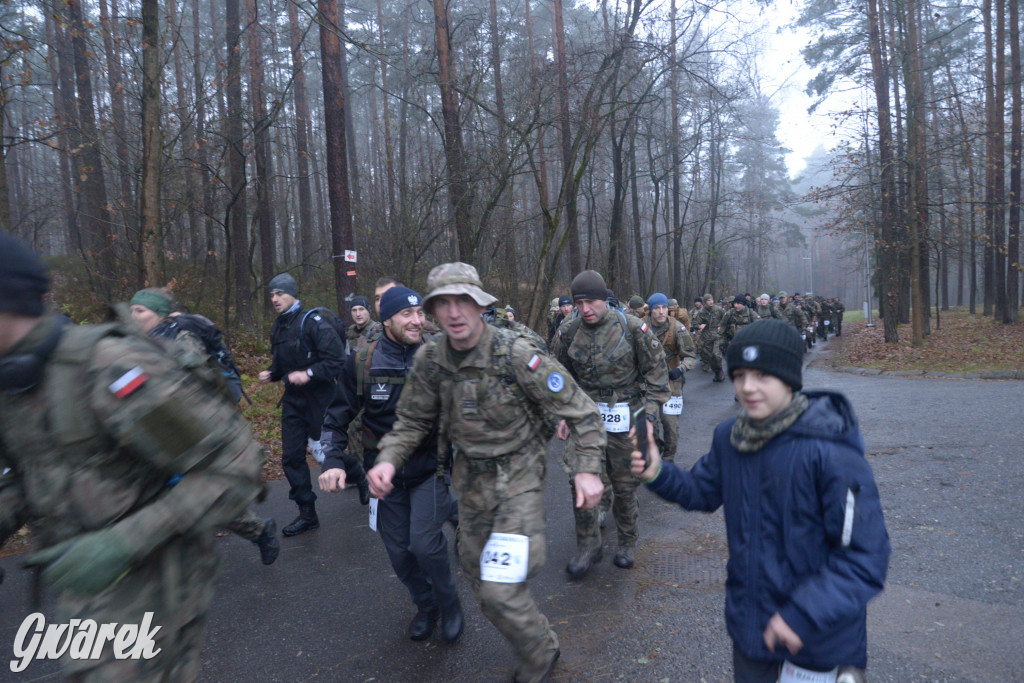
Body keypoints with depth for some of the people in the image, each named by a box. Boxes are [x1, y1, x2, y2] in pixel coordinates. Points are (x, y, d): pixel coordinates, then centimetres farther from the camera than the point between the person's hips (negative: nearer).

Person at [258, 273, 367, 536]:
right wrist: (271, 374, 2)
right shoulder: (278, 328, 10)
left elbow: (337, 359, -19)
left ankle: (360, 477, 34)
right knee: (291, 457, 6)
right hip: (293, 399, 7)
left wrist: (309, 374, -25)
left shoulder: (313, 322, -14)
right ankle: (307, 514, 18)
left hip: (319, 399, -7)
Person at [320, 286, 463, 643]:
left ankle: (449, 603, 16)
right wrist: (333, 460, -10)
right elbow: (338, 416, 1)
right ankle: (426, 605, 37)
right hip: (385, 472, 2)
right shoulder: (362, 362, -8)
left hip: (429, 467, -2)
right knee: (399, 552, 9)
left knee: (424, 542, -14)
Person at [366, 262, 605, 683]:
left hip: (518, 477, -6)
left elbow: (579, 411, -15)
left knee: (500, 587, -12)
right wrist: (388, 459, -14)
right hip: (470, 476, 6)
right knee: (476, 571, 18)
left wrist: (587, 469, -21)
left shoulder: (516, 355, -22)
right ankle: (532, 645, 47)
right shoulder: (429, 360, -7)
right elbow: (412, 421, 4)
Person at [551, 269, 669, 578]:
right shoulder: (568, 332, -1)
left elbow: (656, 370, 0)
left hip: (625, 417, -2)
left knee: (625, 484, 9)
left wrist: (650, 411, -7)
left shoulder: (632, 328, -8)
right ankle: (588, 546, 17)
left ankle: (627, 543, 31)